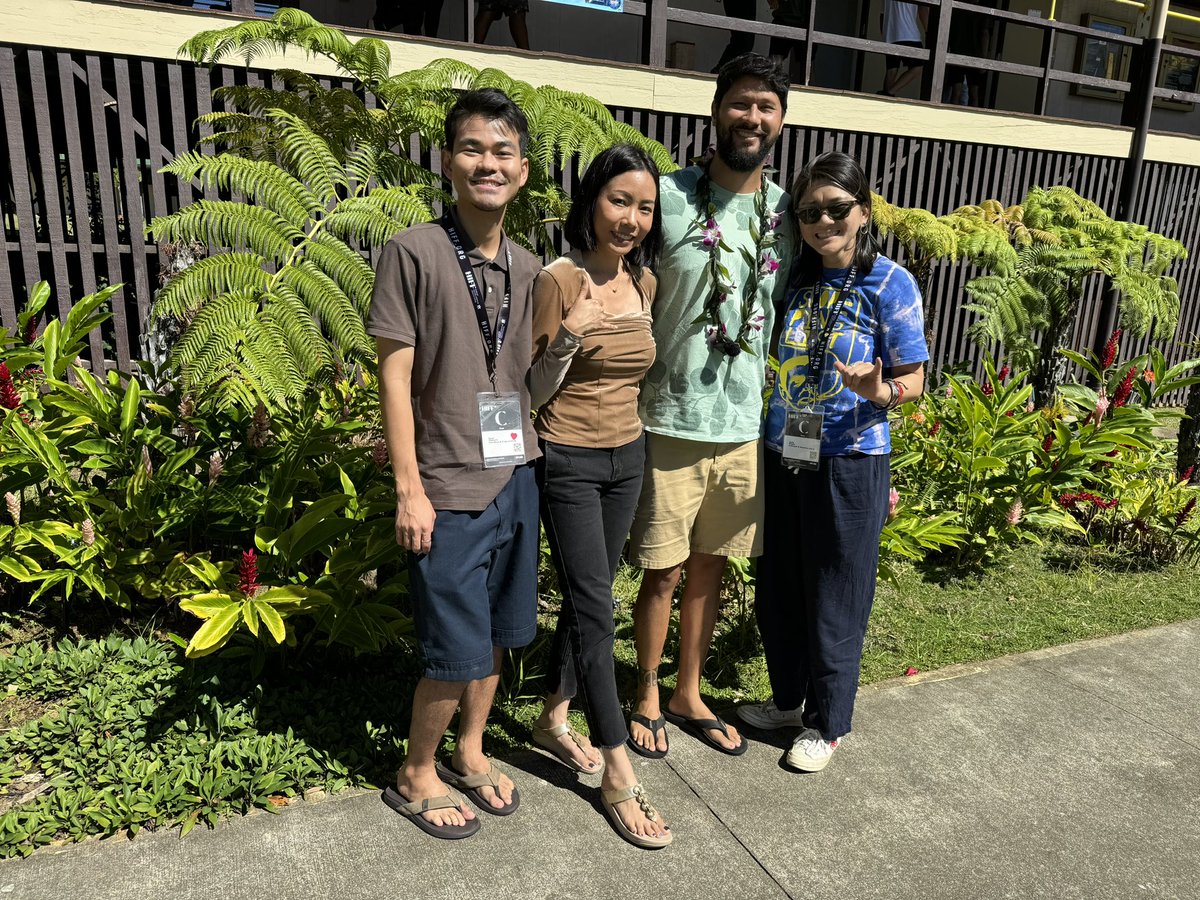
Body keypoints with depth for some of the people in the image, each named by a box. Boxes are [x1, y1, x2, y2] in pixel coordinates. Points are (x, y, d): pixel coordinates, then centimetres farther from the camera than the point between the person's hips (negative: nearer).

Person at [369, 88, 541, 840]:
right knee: (459, 650, 3)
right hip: (450, 489, -5)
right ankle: (416, 776, 28)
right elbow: (395, 373, -10)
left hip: (517, 479, 6)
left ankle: (470, 751, 39)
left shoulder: (529, 269, 7)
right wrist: (409, 488, -11)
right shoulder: (414, 253, -9)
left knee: (499, 634, 16)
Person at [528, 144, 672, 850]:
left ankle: (555, 720, 35)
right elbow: (535, 393, -13)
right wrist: (567, 340, -27)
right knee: (595, 610, -3)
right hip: (570, 461, -6)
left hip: (628, 457, 7)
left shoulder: (644, 282, 6)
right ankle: (618, 773, 8)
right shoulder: (559, 279, -14)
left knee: (587, 597, 16)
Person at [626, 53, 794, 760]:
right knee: (663, 570, 6)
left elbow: (787, 316, 14)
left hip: (745, 423, 4)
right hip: (672, 422, -4)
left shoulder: (788, 213, 5)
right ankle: (647, 698, 29)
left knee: (711, 565, 16)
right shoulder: (668, 197, -8)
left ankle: (688, 696, 35)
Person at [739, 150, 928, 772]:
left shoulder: (890, 283, -8)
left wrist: (880, 391, -27)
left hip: (849, 461, -4)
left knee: (835, 598, 7)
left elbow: (913, 380, -6)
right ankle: (788, 697, 38)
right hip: (782, 456, 5)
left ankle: (826, 723, 28)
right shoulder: (795, 275, 4)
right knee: (778, 588, 15)